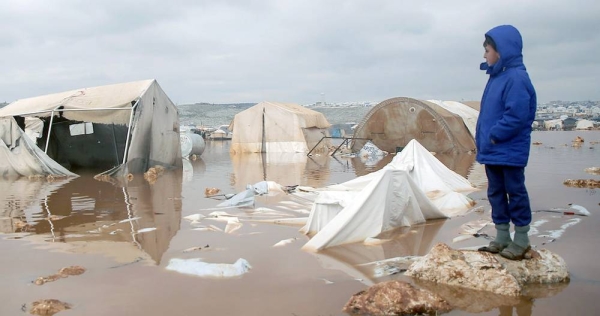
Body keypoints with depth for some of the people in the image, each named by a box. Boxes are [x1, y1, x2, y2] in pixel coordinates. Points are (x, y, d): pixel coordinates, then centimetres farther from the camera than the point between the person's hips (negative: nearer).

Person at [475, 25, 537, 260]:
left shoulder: (516, 78, -18)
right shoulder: (497, 77, 11)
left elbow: (516, 116, -26)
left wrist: (494, 136, -17)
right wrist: (483, 139, 9)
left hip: (510, 151, -9)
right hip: (492, 151, 9)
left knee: (516, 193, 3)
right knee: (496, 193, 14)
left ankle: (521, 241, 15)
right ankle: (502, 238, 25)